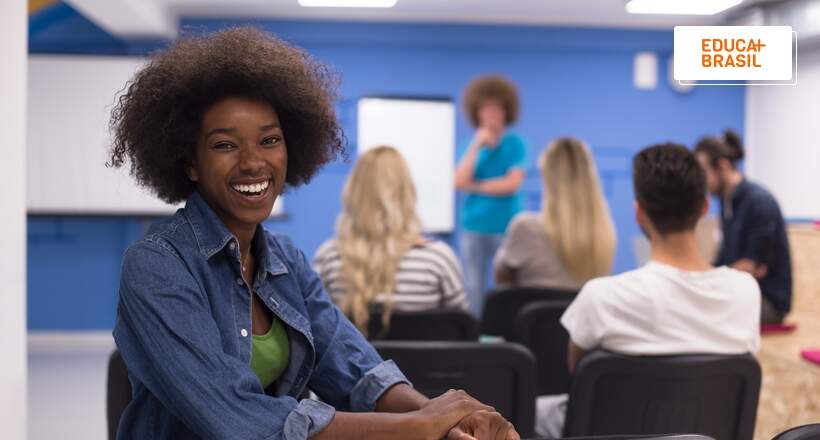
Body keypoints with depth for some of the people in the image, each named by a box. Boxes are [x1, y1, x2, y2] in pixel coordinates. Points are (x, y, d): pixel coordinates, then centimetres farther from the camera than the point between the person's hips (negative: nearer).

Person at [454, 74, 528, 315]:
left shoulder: (515, 143, -1)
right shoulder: (471, 144, 8)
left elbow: (512, 184, -12)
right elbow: (459, 181, -6)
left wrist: (476, 186, -6)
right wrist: (476, 145, -10)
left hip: (506, 227, -2)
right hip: (474, 227, 3)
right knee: (473, 290, 3)